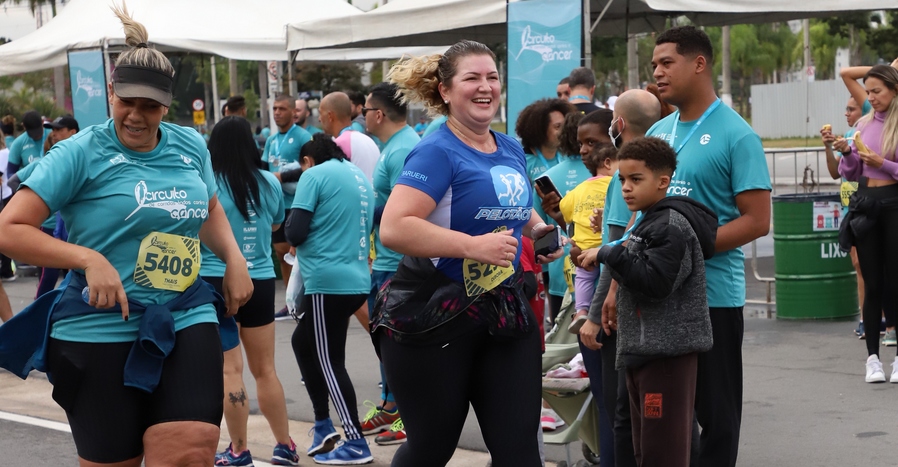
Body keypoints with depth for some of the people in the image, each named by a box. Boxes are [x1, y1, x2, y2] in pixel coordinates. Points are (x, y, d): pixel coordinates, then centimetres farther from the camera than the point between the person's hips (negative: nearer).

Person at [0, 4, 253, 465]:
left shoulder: (191, 147, 7)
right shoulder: (80, 154, -8)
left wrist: (234, 258, 9)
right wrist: (90, 259, -21)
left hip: (187, 322, 3)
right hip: (100, 334, -3)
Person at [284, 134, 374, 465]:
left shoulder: (315, 175, -6)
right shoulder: (360, 177, 16)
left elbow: (295, 234, -12)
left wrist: (294, 234, 9)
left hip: (328, 280, -8)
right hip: (356, 279, 8)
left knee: (329, 360, 0)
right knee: (303, 342, 22)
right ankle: (323, 425, 23)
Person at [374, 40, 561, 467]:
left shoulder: (511, 150, 9)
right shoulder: (438, 152, -15)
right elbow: (393, 229, -26)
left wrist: (538, 229, 7)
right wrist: (473, 245, -28)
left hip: (502, 314, 7)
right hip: (434, 319, -6)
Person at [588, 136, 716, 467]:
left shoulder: (672, 225, -14)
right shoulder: (648, 223, 18)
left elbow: (655, 281, -24)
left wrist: (609, 254, -17)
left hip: (667, 352, -10)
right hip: (641, 350, 11)